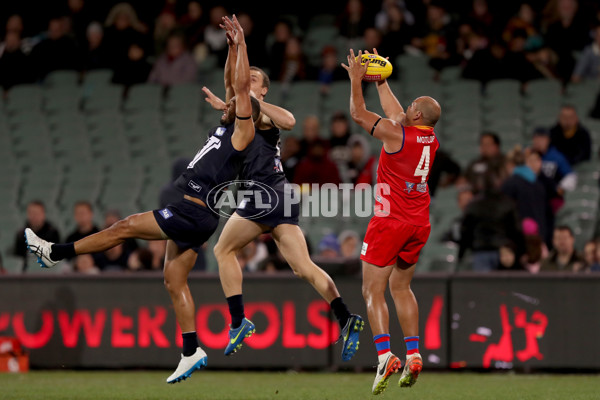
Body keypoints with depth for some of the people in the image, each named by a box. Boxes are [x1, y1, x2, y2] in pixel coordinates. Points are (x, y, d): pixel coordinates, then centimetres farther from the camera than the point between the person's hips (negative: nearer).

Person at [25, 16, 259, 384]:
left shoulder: (243, 133, -6)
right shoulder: (224, 129, 18)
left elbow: (243, 87, -13)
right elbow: (235, 86, 28)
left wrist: (242, 45, -8)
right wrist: (234, 48, 24)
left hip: (194, 213, -10)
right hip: (189, 215, 10)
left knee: (125, 227, -7)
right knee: (175, 282, 7)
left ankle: (55, 253, 0)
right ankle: (192, 353, 5)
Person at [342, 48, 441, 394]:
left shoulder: (396, 133, -13)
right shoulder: (432, 139, 7)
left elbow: (358, 114, -2)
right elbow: (395, 112, 24)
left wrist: (357, 80, 10)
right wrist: (380, 79, 32)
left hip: (391, 220, -7)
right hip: (420, 223, 7)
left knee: (374, 290, -4)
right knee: (401, 287, 19)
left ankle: (385, 354, -21)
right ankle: (414, 354, 8)